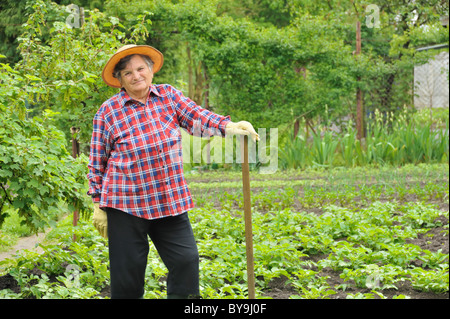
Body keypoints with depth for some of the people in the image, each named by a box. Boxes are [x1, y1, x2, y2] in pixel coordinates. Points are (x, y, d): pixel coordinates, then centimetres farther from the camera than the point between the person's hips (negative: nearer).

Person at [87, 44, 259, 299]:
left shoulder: (169, 95, 7)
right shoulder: (108, 111, -1)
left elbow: (197, 117, -3)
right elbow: (97, 162, 3)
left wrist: (227, 126, -22)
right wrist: (98, 205, 1)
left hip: (171, 201, 3)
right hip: (126, 204, -2)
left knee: (186, 259, -2)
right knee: (128, 269, 2)